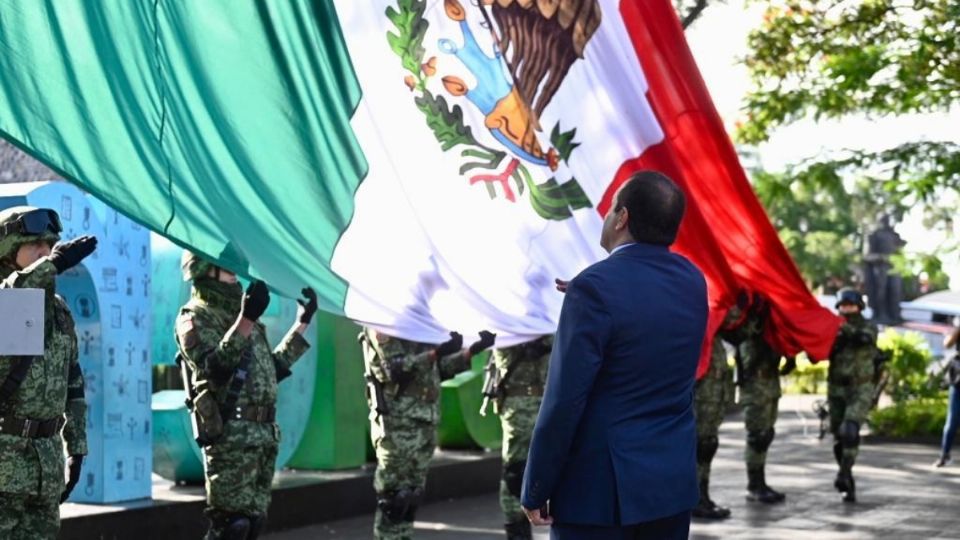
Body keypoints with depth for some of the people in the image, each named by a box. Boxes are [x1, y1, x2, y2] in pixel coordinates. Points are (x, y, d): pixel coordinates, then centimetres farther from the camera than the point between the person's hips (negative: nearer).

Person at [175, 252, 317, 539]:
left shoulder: (238, 313, 21)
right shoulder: (195, 318, -6)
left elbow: (272, 369, 24)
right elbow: (214, 367, -23)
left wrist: (302, 323, 21)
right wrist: (246, 320, -32)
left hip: (264, 433, 9)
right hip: (231, 437, -8)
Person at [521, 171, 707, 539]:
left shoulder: (596, 287, -16)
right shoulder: (692, 280, 6)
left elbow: (564, 399, -17)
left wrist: (536, 489, -8)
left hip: (601, 487, -7)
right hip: (673, 480, 7)